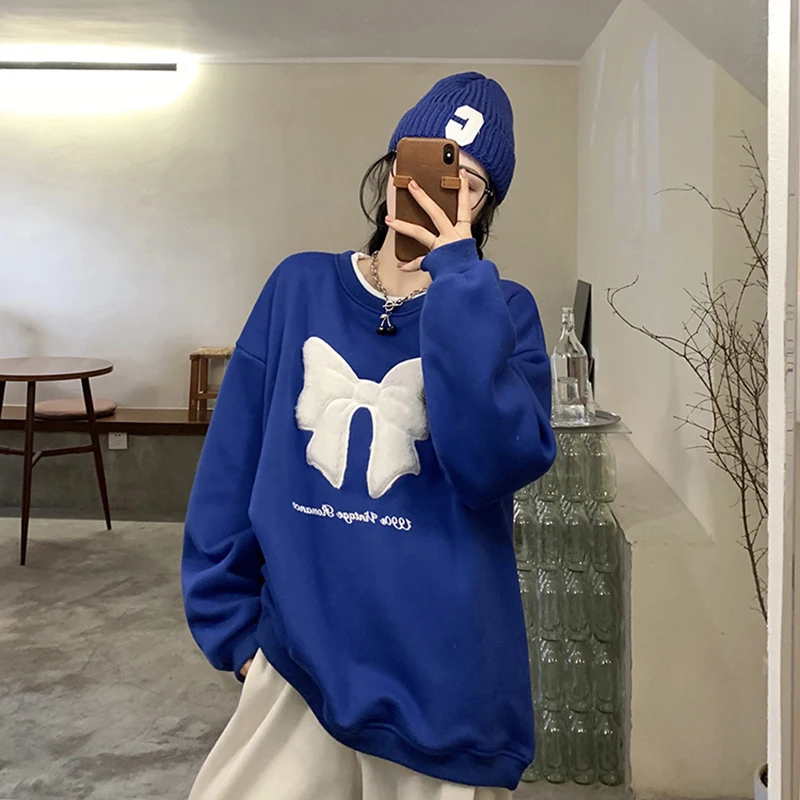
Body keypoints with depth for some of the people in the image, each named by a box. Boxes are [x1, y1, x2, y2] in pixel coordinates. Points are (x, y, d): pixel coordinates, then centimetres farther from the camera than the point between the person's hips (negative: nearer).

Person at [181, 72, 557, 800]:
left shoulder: (502, 313, -5)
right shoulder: (301, 287, 0)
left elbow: (494, 465, -23)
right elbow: (232, 465, 3)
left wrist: (457, 273, -21)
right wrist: (230, 620, 4)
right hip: (298, 666, 2)